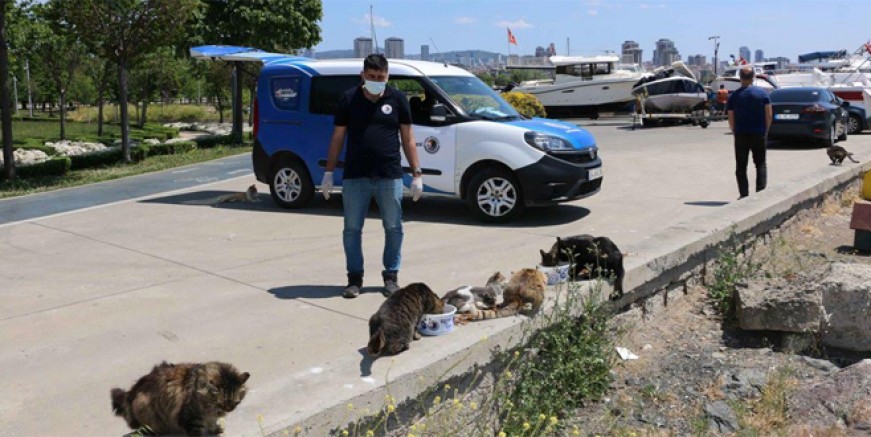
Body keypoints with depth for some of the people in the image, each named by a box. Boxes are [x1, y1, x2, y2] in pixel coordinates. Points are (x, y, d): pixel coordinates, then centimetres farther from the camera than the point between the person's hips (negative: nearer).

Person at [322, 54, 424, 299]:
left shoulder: (397, 99, 4)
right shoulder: (349, 99, 3)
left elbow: (407, 138, 6)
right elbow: (337, 138, 7)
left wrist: (416, 173, 1)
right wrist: (329, 173, 3)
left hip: (390, 177, 0)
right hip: (355, 177, 0)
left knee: (393, 228, 7)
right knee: (352, 229, 5)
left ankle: (391, 276, 22)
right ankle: (354, 278, 18)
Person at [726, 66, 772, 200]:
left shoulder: (734, 96, 0)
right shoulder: (762, 93, -1)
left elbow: (731, 119, -1)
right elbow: (769, 115, -2)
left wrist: (735, 133, 9)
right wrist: (765, 131, 8)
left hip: (741, 135, 0)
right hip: (758, 134, 0)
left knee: (741, 167, 7)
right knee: (761, 165, 11)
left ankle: (744, 195, 4)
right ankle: (761, 192, 4)